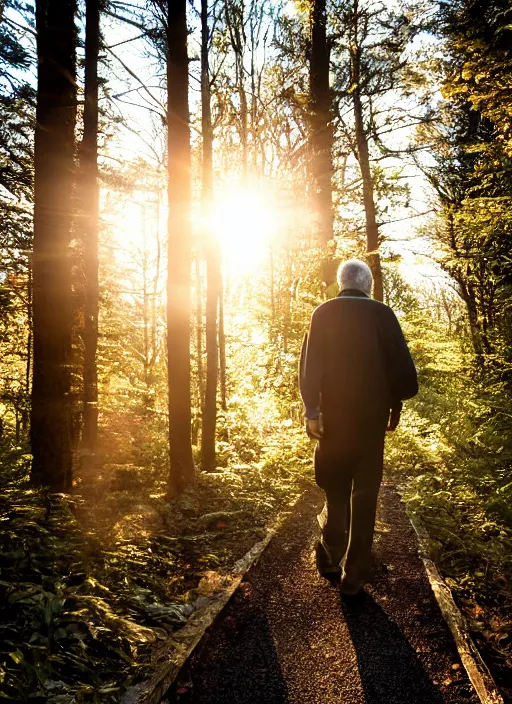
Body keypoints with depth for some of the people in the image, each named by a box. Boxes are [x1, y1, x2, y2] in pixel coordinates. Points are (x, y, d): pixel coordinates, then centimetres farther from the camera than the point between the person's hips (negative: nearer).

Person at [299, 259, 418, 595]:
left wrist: (312, 410, -3)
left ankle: (330, 557, 21)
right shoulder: (382, 314, -5)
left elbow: (310, 365, -6)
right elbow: (402, 365, -6)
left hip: (333, 414, 1)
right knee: (364, 492, 8)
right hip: (372, 415, -1)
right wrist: (396, 405, 6)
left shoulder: (322, 314, -2)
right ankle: (354, 573, 13)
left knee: (335, 487, 18)